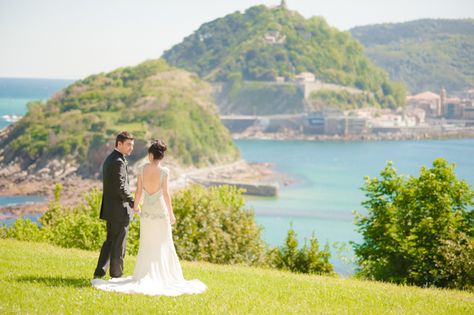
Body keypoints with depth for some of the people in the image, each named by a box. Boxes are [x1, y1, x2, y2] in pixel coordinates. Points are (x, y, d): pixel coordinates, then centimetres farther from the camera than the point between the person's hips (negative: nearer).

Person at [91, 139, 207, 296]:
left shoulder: (142, 169, -5)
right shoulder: (164, 171, -12)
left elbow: (139, 190, -1)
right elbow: (166, 193, -11)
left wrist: (136, 205, 17)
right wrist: (171, 213, -3)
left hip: (146, 211, 2)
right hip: (161, 210, -2)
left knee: (146, 245, 12)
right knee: (163, 245, 7)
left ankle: (144, 276, 12)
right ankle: (165, 276, 8)